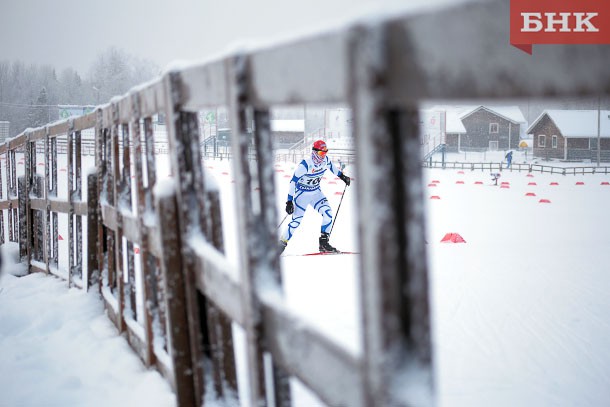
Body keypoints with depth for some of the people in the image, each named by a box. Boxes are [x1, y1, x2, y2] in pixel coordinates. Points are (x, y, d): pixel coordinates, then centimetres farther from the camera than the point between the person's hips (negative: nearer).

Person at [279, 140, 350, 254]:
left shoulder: (325, 160, -8)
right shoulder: (305, 165, -27)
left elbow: (331, 166, 19)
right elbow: (293, 182, -24)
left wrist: (342, 176, 21)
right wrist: (289, 201, -27)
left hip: (316, 192, 6)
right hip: (302, 193, -6)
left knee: (328, 213, -13)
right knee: (296, 221, -10)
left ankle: (323, 243, -4)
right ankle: (281, 244, 6)